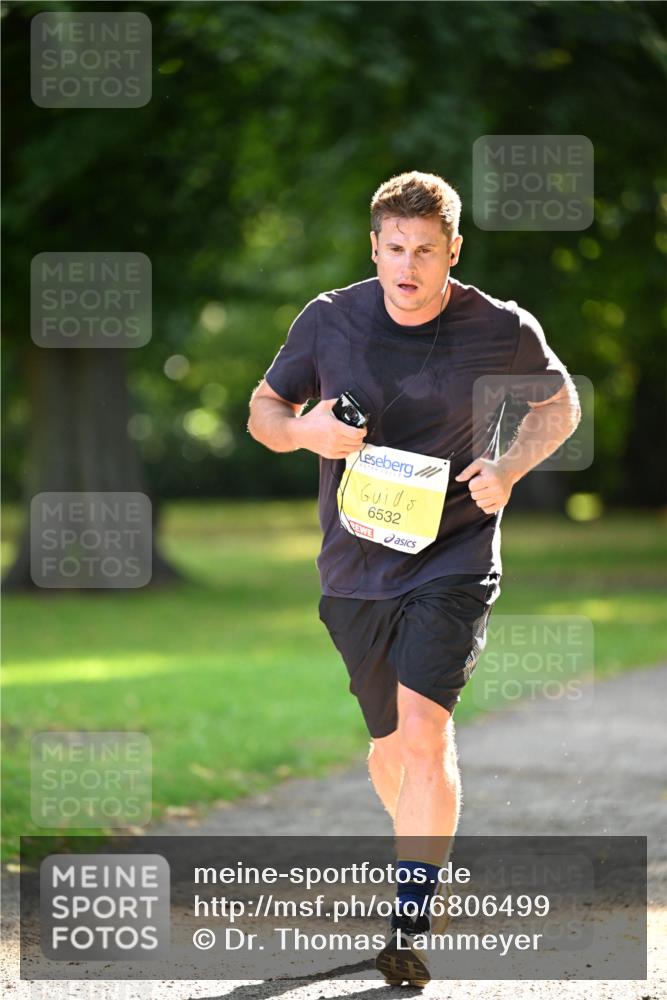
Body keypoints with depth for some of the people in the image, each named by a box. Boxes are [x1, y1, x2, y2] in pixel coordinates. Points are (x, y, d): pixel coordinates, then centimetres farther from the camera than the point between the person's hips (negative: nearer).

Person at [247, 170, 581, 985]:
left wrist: (509, 468, -7)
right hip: (355, 567, 3)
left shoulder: (502, 331, -7)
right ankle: (425, 852, 43)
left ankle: (412, 920, -17)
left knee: (423, 728, -19)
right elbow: (264, 411, 8)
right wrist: (306, 430, -15)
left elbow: (559, 404, 12)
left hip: (453, 558, -3)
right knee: (389, 742, 14)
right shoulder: (329, 321, -4)